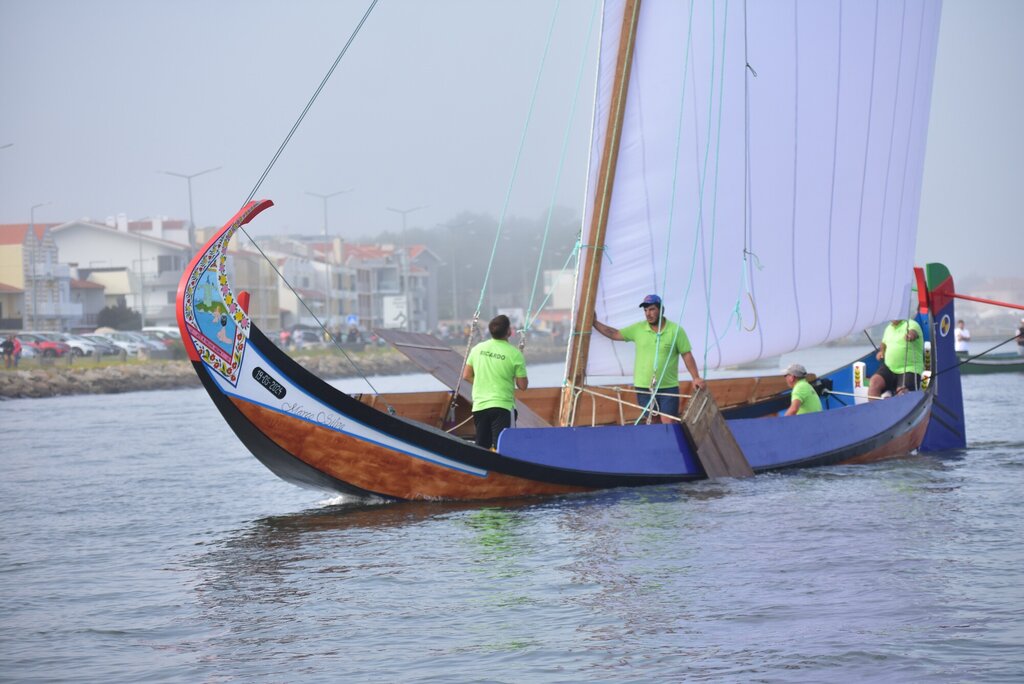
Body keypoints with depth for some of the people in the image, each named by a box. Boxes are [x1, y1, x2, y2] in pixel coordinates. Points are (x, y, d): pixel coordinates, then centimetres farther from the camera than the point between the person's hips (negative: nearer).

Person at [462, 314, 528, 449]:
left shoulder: (478, 348, 4)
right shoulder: (514, 353, -9)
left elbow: (466, 376, 12)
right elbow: (522, 385, -5)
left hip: (479, 406, 5)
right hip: (502, 406, -5)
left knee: (481, 448, 13)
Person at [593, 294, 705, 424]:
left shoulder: (676, 330, -4)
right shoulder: (638, 329, 3)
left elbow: (687, 355, -1)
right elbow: (614, 334, 10)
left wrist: (696, 378, -6)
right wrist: (594, 323, 4)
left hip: (668, 388, -3)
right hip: (643, 388, 3)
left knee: (668, 422, -8)